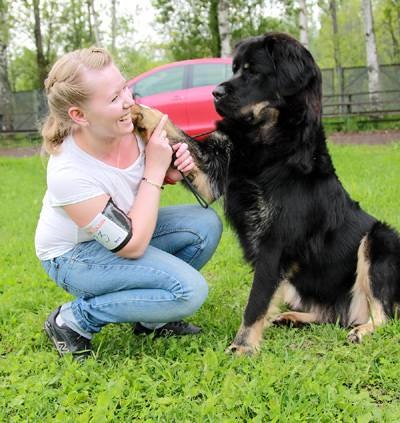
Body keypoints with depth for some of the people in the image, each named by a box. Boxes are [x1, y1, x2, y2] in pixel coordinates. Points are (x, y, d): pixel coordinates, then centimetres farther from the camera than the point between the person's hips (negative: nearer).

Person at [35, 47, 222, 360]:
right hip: (74, 254, -7)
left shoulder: (132, 124, -19)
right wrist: (154, 169, -29)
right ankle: (74, 320, -7)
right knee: (189, 290, -23)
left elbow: (159, 177, 4)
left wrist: (177, 167, -20)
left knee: (206, 224, -13)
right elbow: (132, 246, -29)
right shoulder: (68, 173, -35)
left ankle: (151, 319, 5)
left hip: (125, 227, 7)